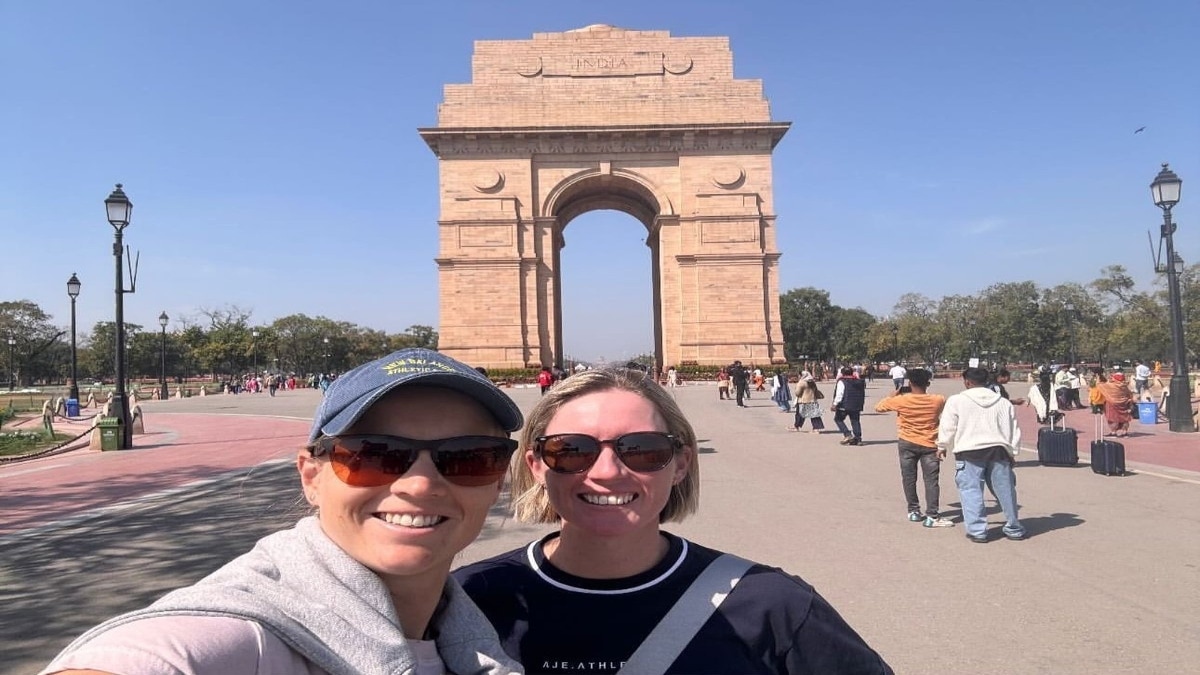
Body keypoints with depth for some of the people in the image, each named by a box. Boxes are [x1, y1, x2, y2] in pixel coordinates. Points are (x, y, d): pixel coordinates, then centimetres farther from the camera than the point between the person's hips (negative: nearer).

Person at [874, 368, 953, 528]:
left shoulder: (901, 400, -11)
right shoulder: (937, 400, -8)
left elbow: (878, 407, 1)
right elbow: (945, 403, 17)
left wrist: (893, 395, 11)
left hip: (907, 444, 1)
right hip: (929, 445, 0)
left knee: (909, 478, 11)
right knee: (931, 480, 0)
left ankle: (914, 511, 18)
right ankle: (932, 516, -5)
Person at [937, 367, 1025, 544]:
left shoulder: (956, 400, -1)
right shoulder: (1004, 403, 13)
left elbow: (947, 428, 0)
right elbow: (1014, 431, 14)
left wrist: (943, 447, 15)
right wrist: (1012, 452, 21)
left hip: (969, 451, -4)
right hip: (998, 450, 4)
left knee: (971, 491, 0)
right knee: (1005, 490, 13)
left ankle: (977, 530, -3)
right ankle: (1014, 529, 24)